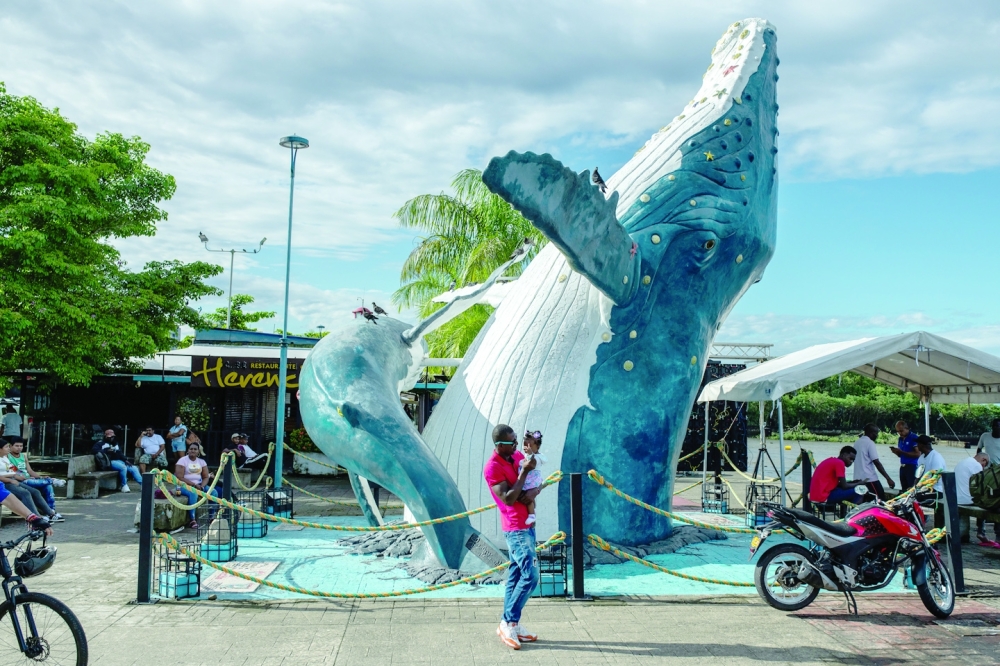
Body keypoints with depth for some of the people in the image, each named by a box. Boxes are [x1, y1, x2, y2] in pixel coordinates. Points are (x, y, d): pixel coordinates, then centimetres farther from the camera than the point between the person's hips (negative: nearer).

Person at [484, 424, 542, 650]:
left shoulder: (518, 456, 7)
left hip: (526, 525, 8)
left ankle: (510, 624, 18)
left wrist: (536, 489, -11)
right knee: (530, 575, -11)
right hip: (516, 528, -8)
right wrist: (524, 472, -23)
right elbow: (508, 499, -22)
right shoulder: (492, 468, -18)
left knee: (516, 575, 11)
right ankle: (508, 623, -1)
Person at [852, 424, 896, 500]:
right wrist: (888, 478, -16)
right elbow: (877, 463, -16)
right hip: (869, 478, -8)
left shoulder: (857, 442, 13)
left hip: (858, 478, 8)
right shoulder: (870, 443, -11)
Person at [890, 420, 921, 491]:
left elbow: (917, 454, -17)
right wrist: (896, 451, -2)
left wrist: (902, 452, -20)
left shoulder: (913, 437, -9)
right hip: (902, 467, 8)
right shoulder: (900, 439, 14)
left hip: (912, 466, -8)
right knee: (904, 489, 10)